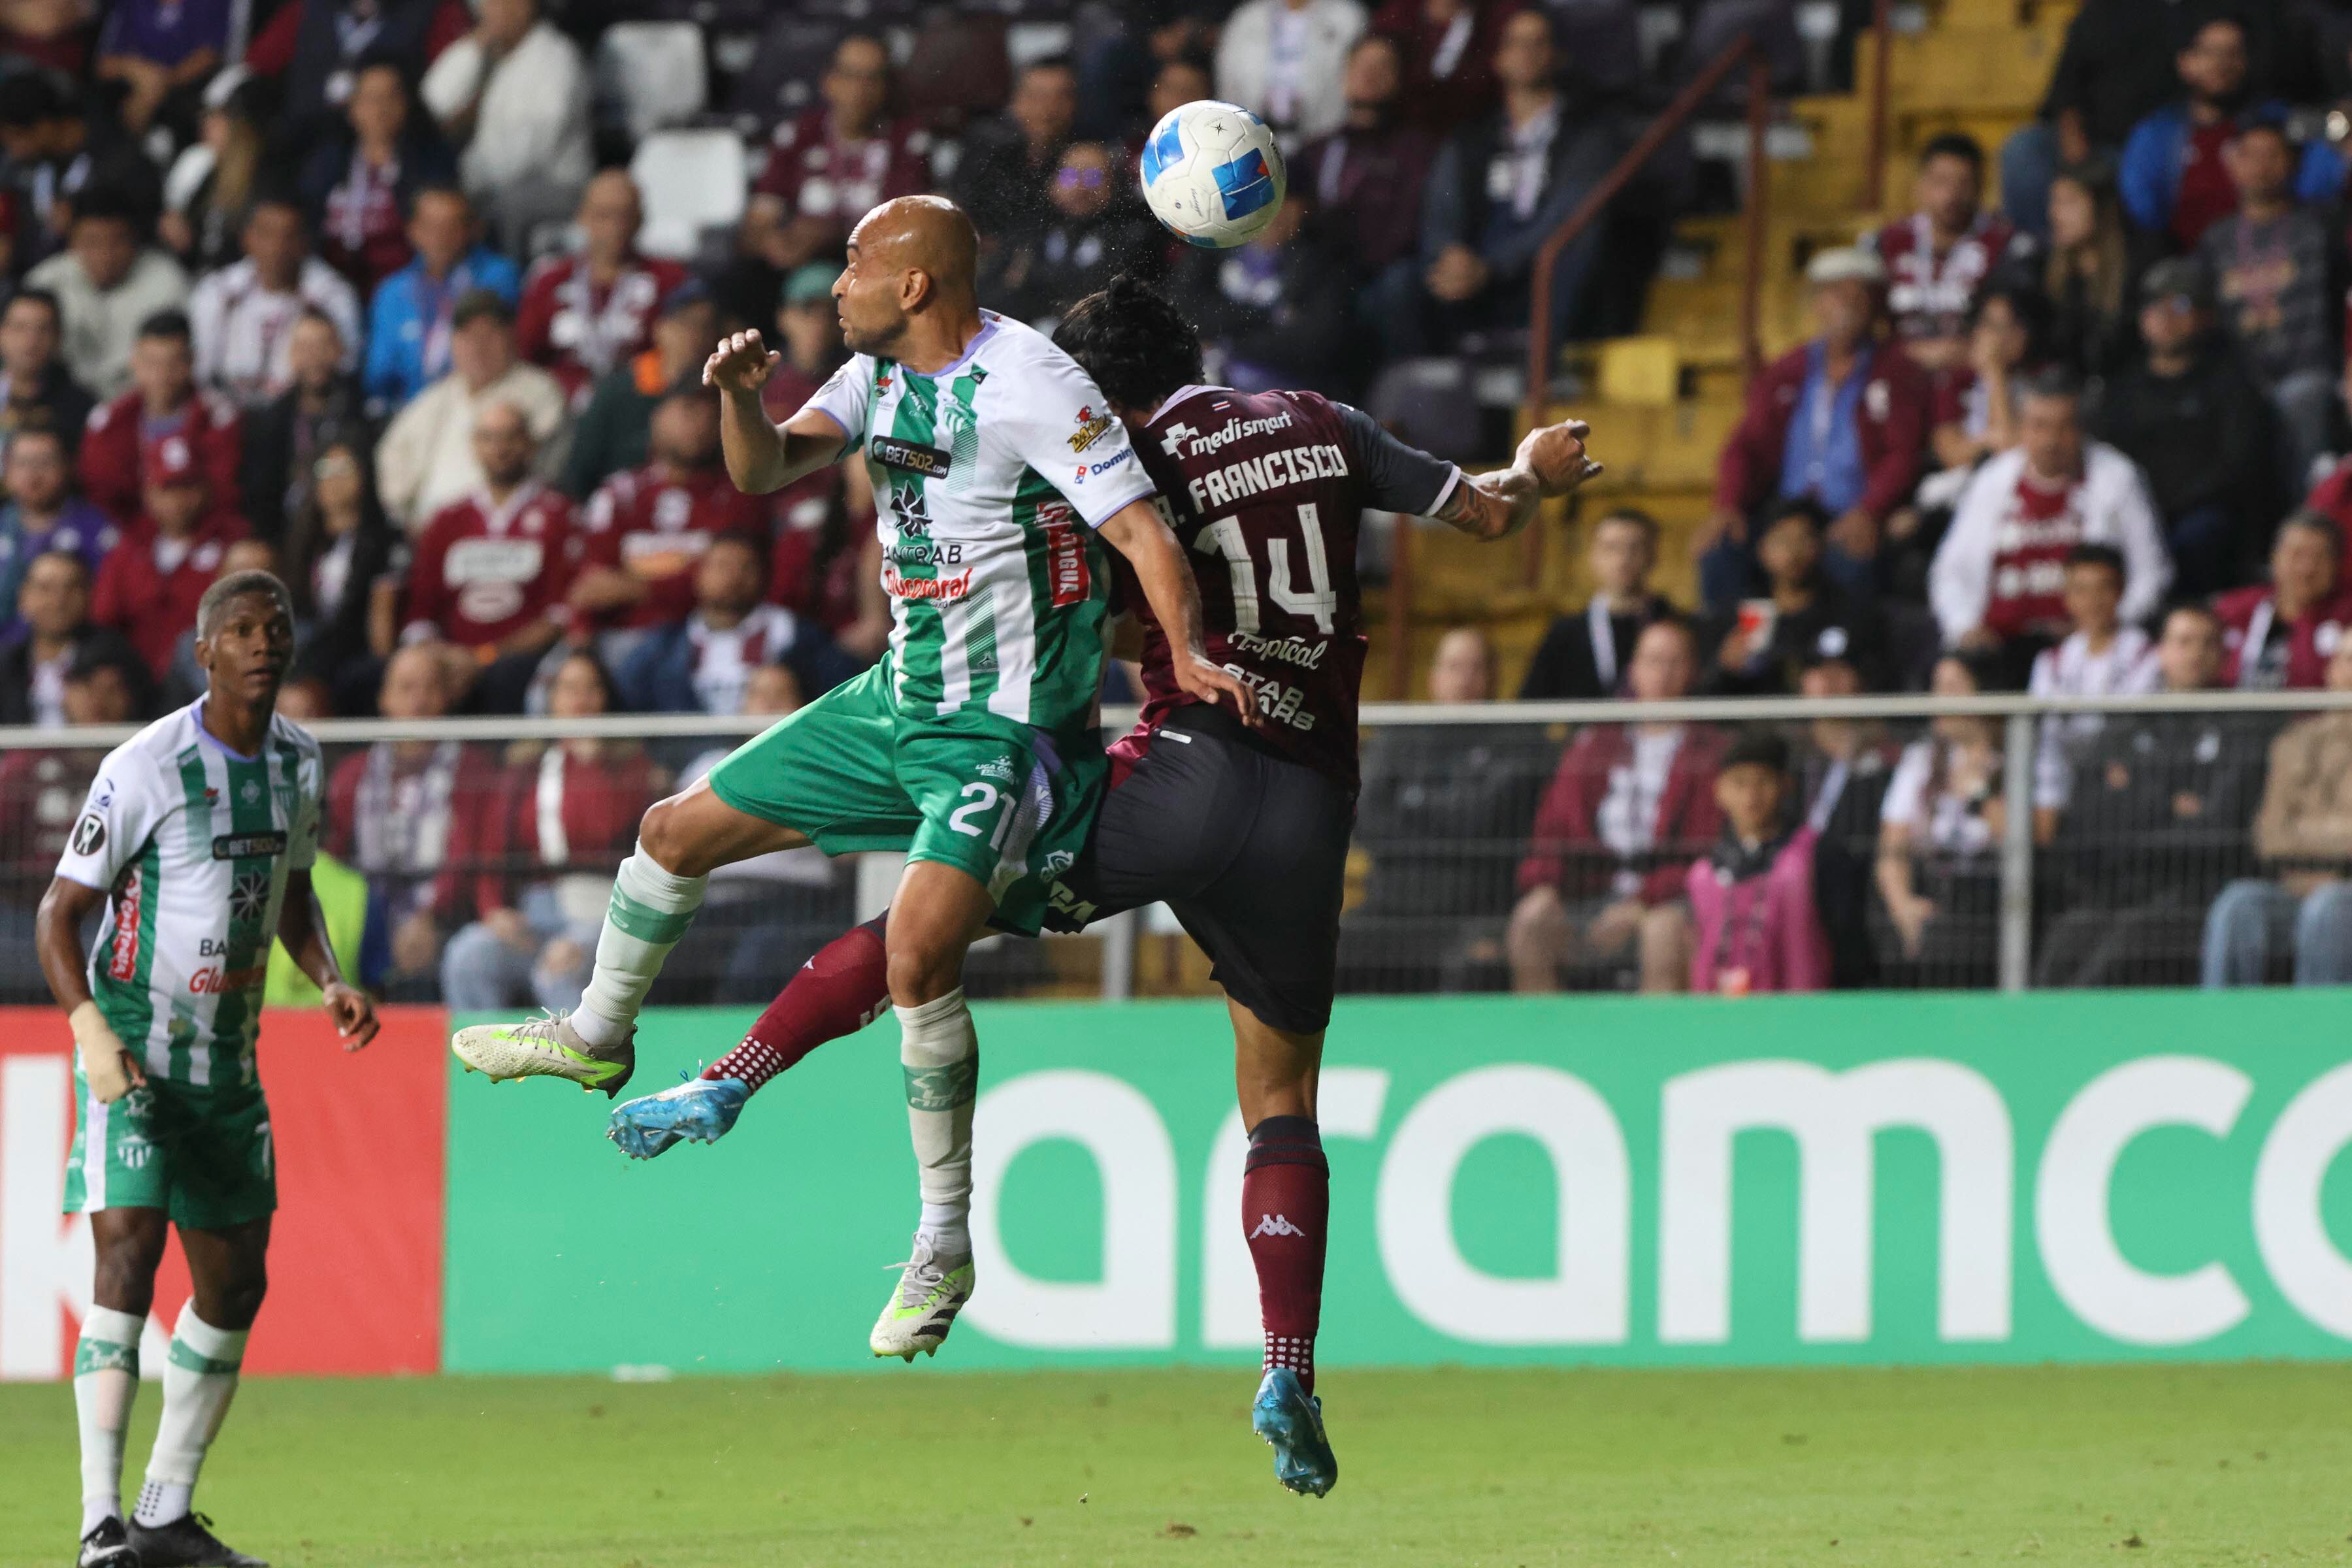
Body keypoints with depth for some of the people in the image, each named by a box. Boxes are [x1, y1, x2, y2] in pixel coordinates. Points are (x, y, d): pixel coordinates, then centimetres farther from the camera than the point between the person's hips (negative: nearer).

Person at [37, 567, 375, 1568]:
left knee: (234, 1282, 8)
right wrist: (92, 1029, -26)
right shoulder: (145, 769, -14)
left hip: (227, 1061, 7)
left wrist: (330, 980, 4)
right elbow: (60, 911, -12)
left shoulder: (298, 763, 7)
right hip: (134, 1054, -7)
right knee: (128, 1254, -19)